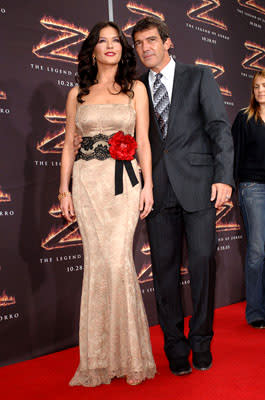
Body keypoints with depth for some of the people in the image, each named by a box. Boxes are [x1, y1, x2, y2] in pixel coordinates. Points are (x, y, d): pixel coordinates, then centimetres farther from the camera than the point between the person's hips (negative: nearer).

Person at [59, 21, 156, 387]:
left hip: (124, 182, -1)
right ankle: (100, 358, 12)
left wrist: (148, 185, -2)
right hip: (87, 182, 1)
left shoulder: (135, 88, 11)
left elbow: (143, 141, 6)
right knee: (97, 262, -1)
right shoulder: (77, 94, 13)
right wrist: (64, 190, 6)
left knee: (117, 260, -10)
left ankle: (128, 355, 7)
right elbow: (69, 146, 13)